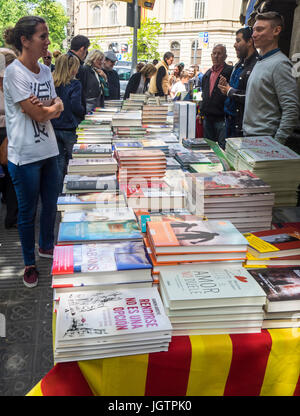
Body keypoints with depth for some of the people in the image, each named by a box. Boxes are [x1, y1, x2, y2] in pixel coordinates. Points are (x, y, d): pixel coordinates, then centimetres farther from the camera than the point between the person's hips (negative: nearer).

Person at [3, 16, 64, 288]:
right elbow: (38, 115, -17)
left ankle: (46, 245, 42)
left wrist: (44, 106, -16)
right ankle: (29, 263, 24)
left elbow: (57, 110, 4)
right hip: (25, 155, -7)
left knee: (50, 204, 18)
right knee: (28, 212, 7)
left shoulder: (45, 71, 7)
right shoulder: (14, 72, -15)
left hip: (49, 150, 7)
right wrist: (54, 105, 1)